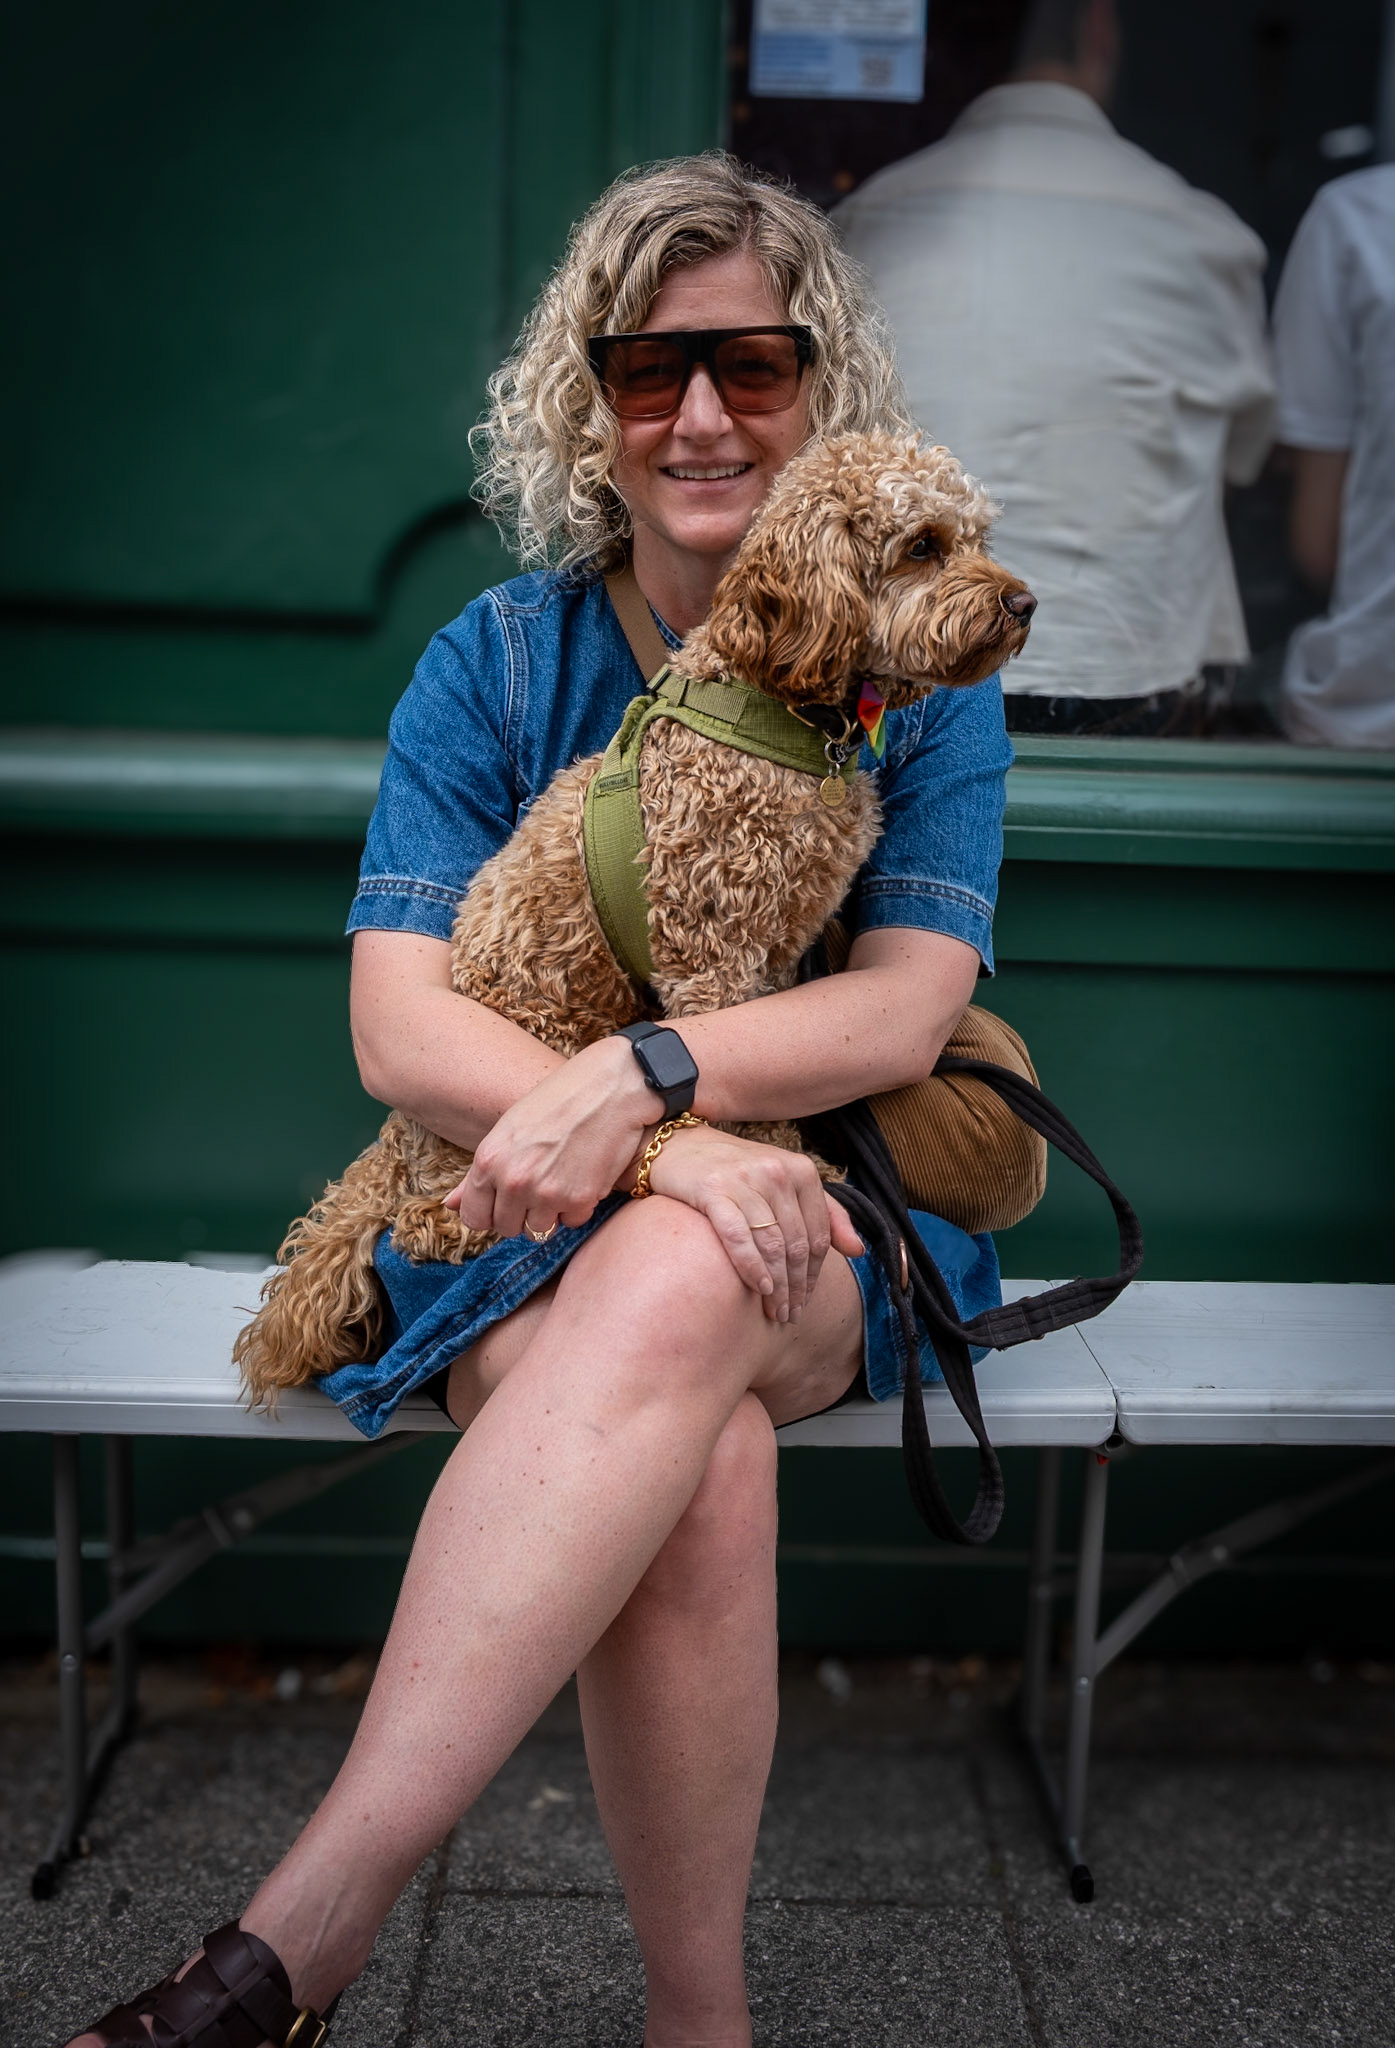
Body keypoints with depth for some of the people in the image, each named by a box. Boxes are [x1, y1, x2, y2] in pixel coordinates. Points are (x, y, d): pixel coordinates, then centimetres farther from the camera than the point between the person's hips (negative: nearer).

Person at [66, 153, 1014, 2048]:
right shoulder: (499, 662, 2)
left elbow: (910, 1004, -9)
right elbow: (400, 1031, -8)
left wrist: (642, 1069, -26)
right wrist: (678, 1149, -24)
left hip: (824, 1206, 0)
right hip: (528, 1218, 0)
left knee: (669, 1293, -37)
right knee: (693, 1468, -34)